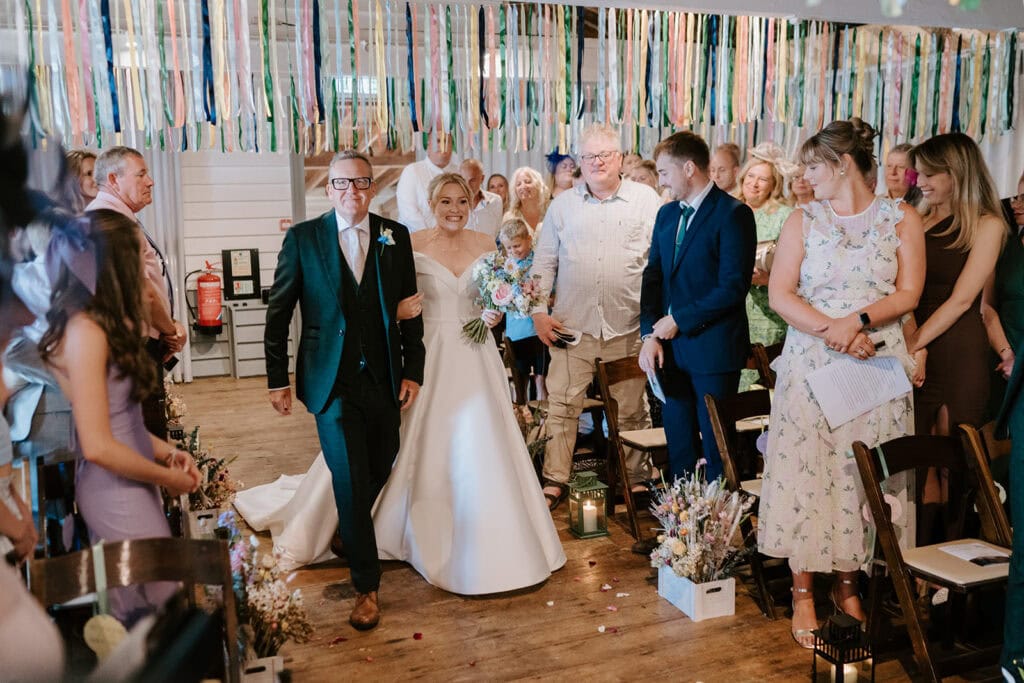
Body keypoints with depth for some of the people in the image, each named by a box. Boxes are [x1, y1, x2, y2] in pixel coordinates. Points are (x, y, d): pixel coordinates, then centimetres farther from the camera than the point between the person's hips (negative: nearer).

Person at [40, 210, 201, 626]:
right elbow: (97, 446, -23)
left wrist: (166, 451, 8)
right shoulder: (86, 331, -20)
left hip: (127, 488, 9)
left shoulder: (104, 325, 7)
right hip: (116, 494, -9)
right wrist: (166, 478, -10)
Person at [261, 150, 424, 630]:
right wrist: (277, 380, 0)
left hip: (385, 380, 3)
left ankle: (350, 534, 43)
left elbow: (410, 309, 7)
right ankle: (366, 585, 11)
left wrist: (413, 370, 2)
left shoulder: (396, 237, 3)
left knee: (379, 474, 14)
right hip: (333, 383, -3)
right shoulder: (303, 239, -3)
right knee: (351, 482, -3)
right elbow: (278, 314, 1)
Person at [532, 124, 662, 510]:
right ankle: (555, 481, 11)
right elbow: (544, 262, 10)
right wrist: (539, 311, 1)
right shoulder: (562, 205, 9)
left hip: (628, 327, 0)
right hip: (572, 325, 1)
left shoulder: (646, 200, 5)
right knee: (561, 405, 0)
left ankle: (637, 478, 26)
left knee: (632, 409, 10)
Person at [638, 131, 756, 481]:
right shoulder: (666, 214, 13)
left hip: (713, 350, -6)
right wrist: (650, 335, -1)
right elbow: (652, 277, 11)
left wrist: (679, 320, -12)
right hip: (670, 349, 6)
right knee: (678, 448, 12)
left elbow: (733, 286, -16)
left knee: (717, 448, 6)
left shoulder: (733, 214, -9)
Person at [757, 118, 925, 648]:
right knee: (807, 471, 0)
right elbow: (779, 294, -3)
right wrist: (830, 330, -17)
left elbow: (908, 293, -2)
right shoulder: (803, 221, 6)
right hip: (811, 363, 0)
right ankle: (803, 593, 10)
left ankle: (847, 584, 20)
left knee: (862, 476, 4)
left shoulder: (902, 220, 6)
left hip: (876, 364, 1)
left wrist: (858, 320, -19)